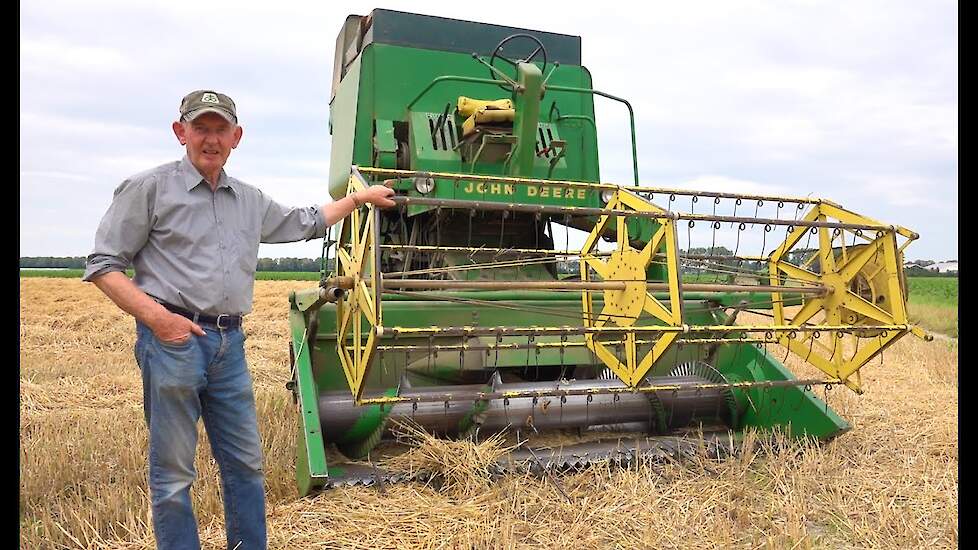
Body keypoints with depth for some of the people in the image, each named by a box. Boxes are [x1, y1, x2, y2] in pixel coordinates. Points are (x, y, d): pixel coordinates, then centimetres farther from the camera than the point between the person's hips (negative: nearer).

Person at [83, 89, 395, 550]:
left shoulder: (250, 201, 16)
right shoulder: (149, 189, -1)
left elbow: (306, 223, 32)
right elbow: (103, 265, -2)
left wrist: (361, 197, 34)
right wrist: (156, 316, -15)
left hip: (230, 343, 6)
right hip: (173, 339, -5)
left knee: (246, 466, 11)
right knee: (173, 475, 2)